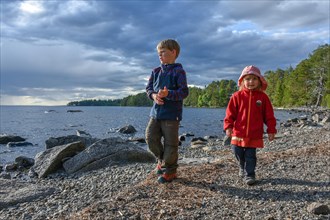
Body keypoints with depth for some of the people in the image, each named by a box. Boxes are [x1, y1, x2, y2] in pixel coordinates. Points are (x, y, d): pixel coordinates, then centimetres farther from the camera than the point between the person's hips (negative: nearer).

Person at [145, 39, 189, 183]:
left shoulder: (178, 71, -7)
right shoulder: (156, 71, 11)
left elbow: (184, 92, -14)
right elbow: (148, 88, 12)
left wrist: (168, 94, -30)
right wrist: (154, 95, -11)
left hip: (171, 114, -6)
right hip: (156, 112, 6)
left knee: (170, 143, 1)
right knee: (151, 138, 3)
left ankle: (169, 170, 20)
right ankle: (161, 160, 30)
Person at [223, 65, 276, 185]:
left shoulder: (263, 97, 0)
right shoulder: (237, 96, -1)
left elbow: (269, 115, 3)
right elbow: (230, 113, 0)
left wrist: (271, 130, 1)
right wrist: (228, 126, -8)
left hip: (255, 134, -1)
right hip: (239, 133, 1)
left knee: (250, 155, 4)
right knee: (238, 152, 8)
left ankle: (249, 174, 19)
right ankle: (243, 167, 36)